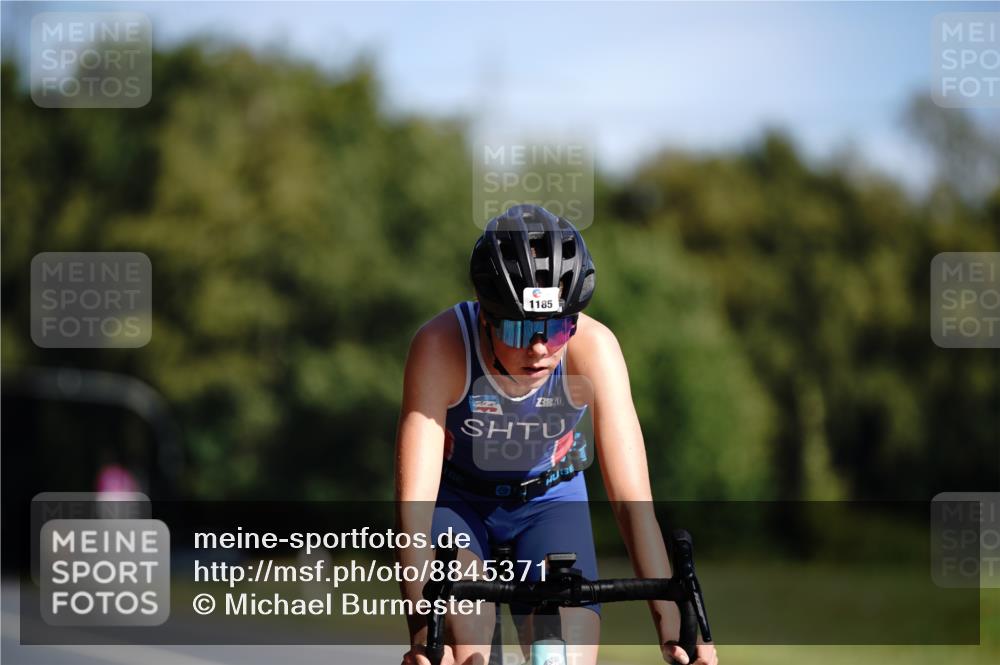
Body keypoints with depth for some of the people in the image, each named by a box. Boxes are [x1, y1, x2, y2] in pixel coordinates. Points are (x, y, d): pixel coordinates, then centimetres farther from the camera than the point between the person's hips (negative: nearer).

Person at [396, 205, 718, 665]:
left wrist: (670, 625, -41)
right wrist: (421, 624, -50)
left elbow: (632, 499, -32)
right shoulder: (441, 345, -33)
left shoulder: (594, 348, -30)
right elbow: (414, 500, -38)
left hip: (550, 501, 2)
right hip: (457, 500, -1)